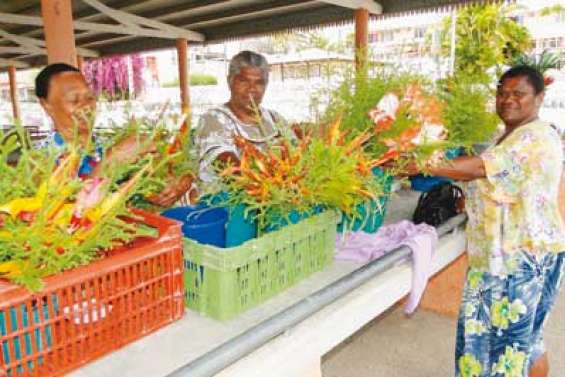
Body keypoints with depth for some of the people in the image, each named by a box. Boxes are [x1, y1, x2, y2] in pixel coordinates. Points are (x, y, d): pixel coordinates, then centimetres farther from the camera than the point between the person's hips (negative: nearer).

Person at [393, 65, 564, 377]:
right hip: (501, 254, 9)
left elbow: (480, 168, -27)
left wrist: (421, 166, -27)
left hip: (526, 255, -9)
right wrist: (470, 197, 8)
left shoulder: (537, 138, -16)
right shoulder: (510, 137, 15)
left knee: (518, 337, 4)